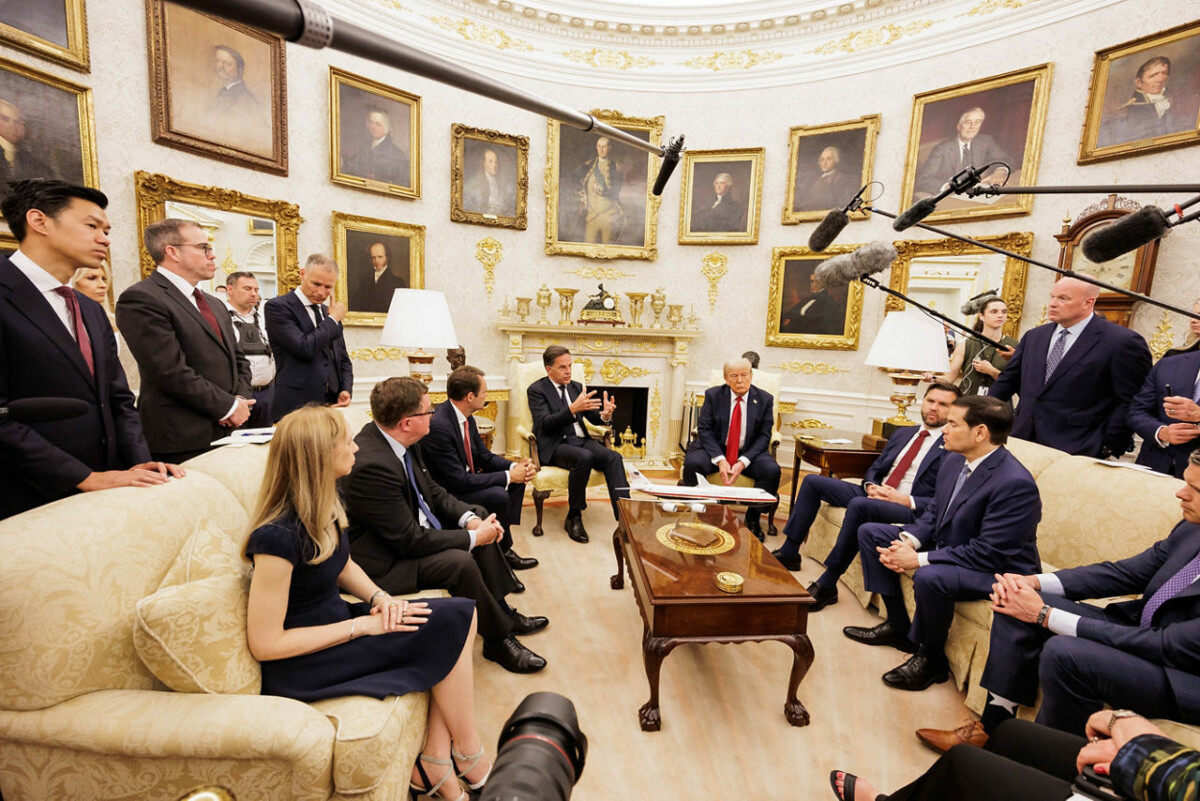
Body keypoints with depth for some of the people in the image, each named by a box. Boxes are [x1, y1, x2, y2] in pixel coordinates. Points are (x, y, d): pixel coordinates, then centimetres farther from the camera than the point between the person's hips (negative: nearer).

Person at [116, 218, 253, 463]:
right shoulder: (141, 299, -8)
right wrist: (229, 406, -11)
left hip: (227, 432, 7)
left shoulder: (213, 303, 18)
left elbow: (238, 359, 19)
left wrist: (242, 400, 1)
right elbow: (172, 373, -17)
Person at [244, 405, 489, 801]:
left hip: (335, 623, 8)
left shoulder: (323, 505, -2)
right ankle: (468, 755, 8)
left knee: (460, 616, -8)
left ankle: (434, 764, 2)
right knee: (448, 628, -15)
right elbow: (265, 643, -22)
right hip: (302, 663, -8)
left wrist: (380, 598, -6)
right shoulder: (279, 536, -27)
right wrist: (363, 626, -21)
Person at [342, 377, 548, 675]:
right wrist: (473, 537, -19)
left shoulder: (398, 439, -6)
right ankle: (498, 639, -2)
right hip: (386, 560, -10)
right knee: (461, 563, -28)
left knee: (482, 522, 9)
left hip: (414, 528, 10)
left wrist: (470, 518, -10)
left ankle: (503, 612, 19)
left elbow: (432, 491, 6)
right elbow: (411, 540, -28)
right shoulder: (371, 465, -32)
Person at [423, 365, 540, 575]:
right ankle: (504, 552, -2)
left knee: (517, 479, 4)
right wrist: (508, 476, -23)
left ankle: (502, 533, 5)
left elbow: (484, 456, 7)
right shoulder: (438, 426, -29)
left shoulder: (465, 416, -1)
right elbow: (459, 481, -29)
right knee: (498, 496, -27)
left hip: (463, 481, 10)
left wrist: (515, 467, -12)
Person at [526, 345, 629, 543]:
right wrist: (573, 409, -29)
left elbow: (593, 417, 13)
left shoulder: (576, 387, 17)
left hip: (581, 440, 5)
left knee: (614, 457, -23)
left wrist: (605, 415, -13)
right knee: (584, 457, -35)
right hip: (555, 445, -5)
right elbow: (545, 424, -15)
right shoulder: (536, 390, 0)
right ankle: (574, 517, -16)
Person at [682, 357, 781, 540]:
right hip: (716, 449, 0)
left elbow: (764, 436, -4)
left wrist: (743, 462, -19)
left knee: (772, 470, -27)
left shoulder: (764, 400, -1)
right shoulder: (713, 395, -2)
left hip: (749, 452, 1)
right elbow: (704, 429, -6)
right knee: (692, 463, -29)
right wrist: (719, 459, -21)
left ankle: (753, 517, -4)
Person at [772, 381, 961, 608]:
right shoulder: (902, 434, 18)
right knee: (813, 481, -2)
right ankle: (789, 553, 2)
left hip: (911, 510, -8)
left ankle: (827, 585, -25)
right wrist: (871, 486, -1)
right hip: (876, 495, 8)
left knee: (859, 505, -38)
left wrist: (907, 500, -20)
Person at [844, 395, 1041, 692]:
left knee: (929, 577, -38)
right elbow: (933, 512, 8)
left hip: (997, 570, -9)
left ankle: (931, 659, -6)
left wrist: (919, 559, -26)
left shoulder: (1015, 484, -27)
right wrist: (909, 541, -11)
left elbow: (989, 553, -28)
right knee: (870, 533, 4)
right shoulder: (954, 461, -1)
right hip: (945, 545, 9)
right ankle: (898, 627, 13)